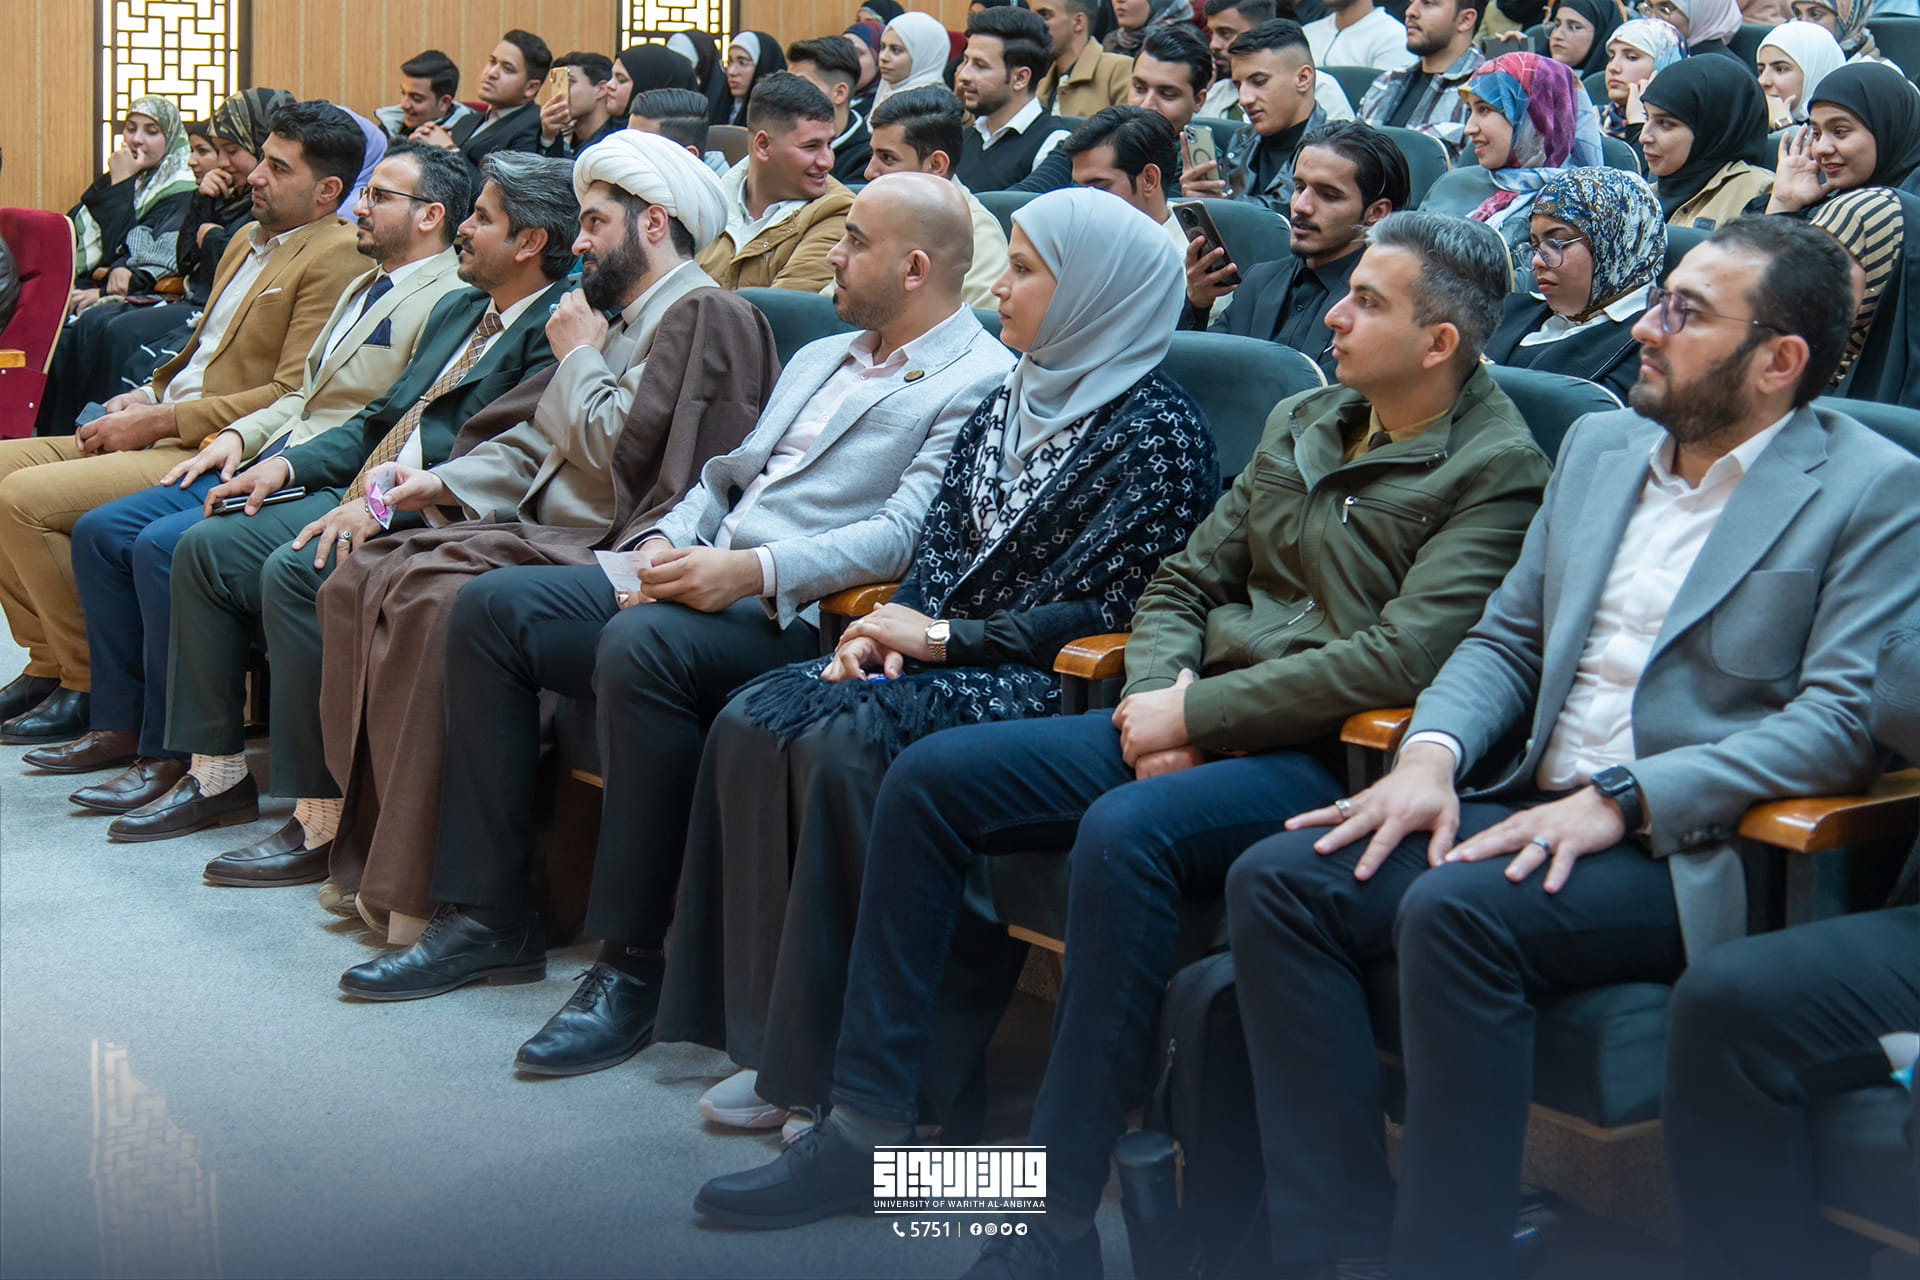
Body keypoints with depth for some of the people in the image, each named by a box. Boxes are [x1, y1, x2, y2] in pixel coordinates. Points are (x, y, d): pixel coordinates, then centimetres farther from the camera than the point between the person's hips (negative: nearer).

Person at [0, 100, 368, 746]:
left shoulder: (337, 257, -12)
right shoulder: (249, 239, 18)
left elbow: (294, 397, -19)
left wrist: (160, 421, -16)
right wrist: (146, 396, 5)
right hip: (162, 432, 10)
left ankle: (87, 687, -6)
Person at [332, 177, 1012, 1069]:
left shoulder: (980, 383, -4)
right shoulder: (819, 359, 26)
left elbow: (906, 534, -17)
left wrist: (751, 571, -24)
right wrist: (662, 544, 5)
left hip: (802, 619, -9)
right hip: (698, 584, 9)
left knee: (642, 645, -36)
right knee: (492, 606, -4)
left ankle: (632, 962, -26)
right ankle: (485, 916, -1)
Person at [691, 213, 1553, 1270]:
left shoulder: (1496, 471, -6)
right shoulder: (1301, 422, 18)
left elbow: (1397, 656, -17)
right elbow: (1185, 579, 20)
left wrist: (1193, 716, -15)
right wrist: (1158, 694, -1)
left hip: (1326, 759, -8)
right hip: (1191, 727, 8)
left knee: (1123, 831, -37)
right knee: (928, 776, -5)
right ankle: (868, 1125, 0)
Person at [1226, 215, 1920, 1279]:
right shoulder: (1599, 445, 18)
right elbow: (1505, 639, 19)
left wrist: (1621, 800, -20)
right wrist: (1430, 753, -3)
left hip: (1695, 856, -7)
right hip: (1535, 810, 7)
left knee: (1456, 908, -33)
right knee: (1275, 880, -15)